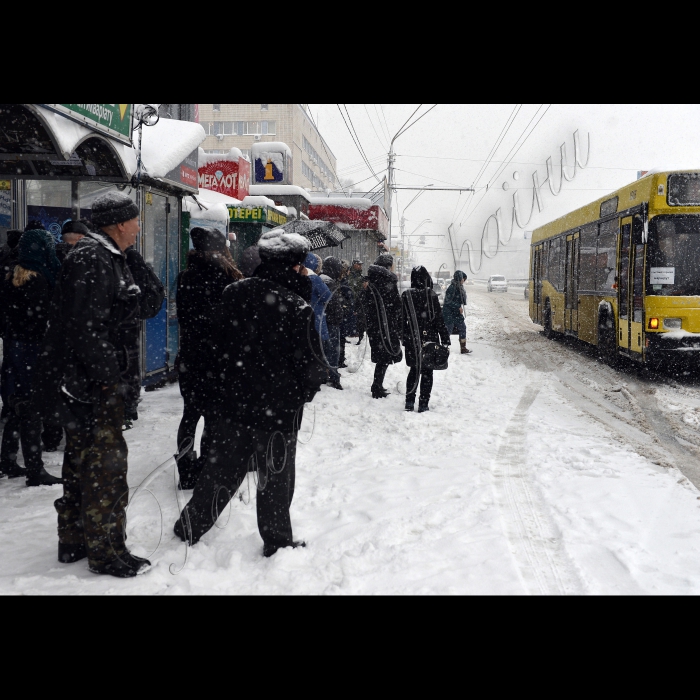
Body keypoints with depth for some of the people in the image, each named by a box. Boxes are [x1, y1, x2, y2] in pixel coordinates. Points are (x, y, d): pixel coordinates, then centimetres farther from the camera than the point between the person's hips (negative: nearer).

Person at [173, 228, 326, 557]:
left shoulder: (235, 292, -1)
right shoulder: (296, 306, -18)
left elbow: (217, 341, 8)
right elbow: (309, 361, -14)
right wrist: (310, 387, 7)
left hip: (234, 399, 5)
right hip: (278, 406, -5)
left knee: (223, 468, 19)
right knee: (276, 477, 10)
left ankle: (191, 525, 30)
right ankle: (277, 541, 22)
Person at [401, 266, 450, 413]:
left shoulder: (406, 296, -2)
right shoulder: (431, 296, -11)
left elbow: (402, 320, 4)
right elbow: (439, 320, -9)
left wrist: (404, 338, 14)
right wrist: (445, 340, -3)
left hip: (412, 341, 3)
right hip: (429, 339, -3)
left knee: (414, 370, 17)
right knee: (427, 372, 7)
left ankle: (409, 401, 15)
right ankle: (423, 404, 8)